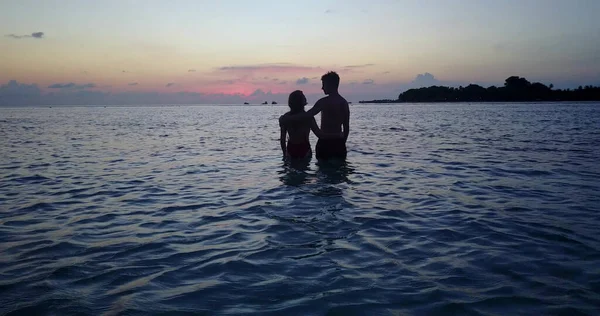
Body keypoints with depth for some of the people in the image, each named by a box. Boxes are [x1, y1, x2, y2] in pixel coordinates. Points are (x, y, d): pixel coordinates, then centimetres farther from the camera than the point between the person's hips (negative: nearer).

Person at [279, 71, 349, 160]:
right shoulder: (344, 103, 9)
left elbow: (307, 116, -22)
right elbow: (346, 128, 12)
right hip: (339, 143, 6)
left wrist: (285, 119, -14)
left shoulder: (324, 102, -11)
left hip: (325, 142, -6)